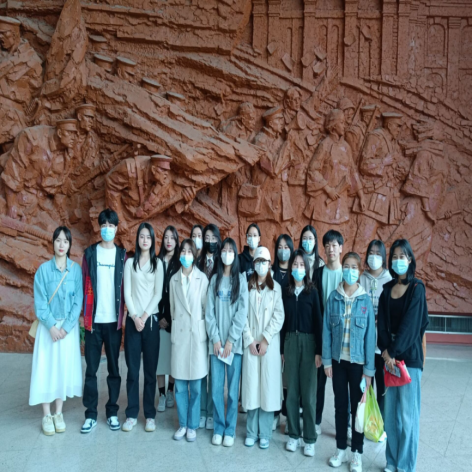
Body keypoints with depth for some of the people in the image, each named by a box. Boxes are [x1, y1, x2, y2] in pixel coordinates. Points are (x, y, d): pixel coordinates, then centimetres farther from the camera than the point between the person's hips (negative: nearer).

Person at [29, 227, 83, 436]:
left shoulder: (76, 269, -2)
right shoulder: (43, 269, -4)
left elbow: (78, 300, -4)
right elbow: (39, 301, -5)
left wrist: (66, 326, -11)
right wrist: (51, 325, -13)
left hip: (69, 327, 1)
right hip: (48, 326, -1)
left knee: (65, 367, 5)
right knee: (47, 368, 1)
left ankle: (59, 414, 18)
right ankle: (47, 416, 12)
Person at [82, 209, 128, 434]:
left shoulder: (122, 255, 5)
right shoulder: (90, 253, 4)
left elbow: (125, 287, 5)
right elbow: (84, 285, 2)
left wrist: (124, 315, -2)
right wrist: (85, 316, -3)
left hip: (114, 320, 0)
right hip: (94, 320, 0)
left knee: (114, 368, 8)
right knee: (91, 368, 4)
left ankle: (112, 412, 19)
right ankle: (91, 414, 15)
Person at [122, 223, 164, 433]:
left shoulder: (158, 263, 5)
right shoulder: (130, 262, 6)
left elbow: (158, 293, -1)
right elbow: (127, 292, 1)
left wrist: (145, 316, -9)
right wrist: (135, 317, -9)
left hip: (151, 319, 0)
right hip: (133, 320, 0)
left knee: (150, 369, 3)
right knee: (132, 368, 3)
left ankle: (150, 415, 13)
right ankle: (132, 414, 13)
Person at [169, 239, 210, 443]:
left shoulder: (202, 279, -2)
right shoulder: (174, 279, 6)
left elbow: (207, 307, 0)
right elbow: (172, 307, 13)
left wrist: (204, 331, 1)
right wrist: (177, 325, 10)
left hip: (197, 334, -2)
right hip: (179, 334, 2)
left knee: (195, 385, 3)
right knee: (180, 385, 7)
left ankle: (192, 426, 18)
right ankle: (182, 424, 21)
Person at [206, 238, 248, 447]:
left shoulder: (241, 279, 3)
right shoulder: (214, 279, 9)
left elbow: (242, 312, -4)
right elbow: (209, 311, 4)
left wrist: (231, 340, -9)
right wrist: (215, 339, -6)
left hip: (235, 342, -1)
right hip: (216, 342, 2)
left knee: (233, 389, 2)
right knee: (216, 388, 3)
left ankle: (230, 430, 15)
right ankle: (219, 428, 18)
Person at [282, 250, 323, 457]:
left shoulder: (312, 291, -2)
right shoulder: (285, 291, 5)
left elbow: (318, 321, -3)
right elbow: (282, 321, 6)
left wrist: (319, 351, -7)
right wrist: (281, 348, 4)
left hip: (308, 341, -2)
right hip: (290, 341, 2)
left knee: (308, 392, 2)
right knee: (292, 391, 7)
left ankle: (310, 438, 13)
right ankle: (294, 435, 20)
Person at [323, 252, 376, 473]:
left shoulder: (366, 300, -7)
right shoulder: (333, 297, -3)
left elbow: (370, 335, -6)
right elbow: (327, 331, -1)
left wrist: (368, 369, -8)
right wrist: (326, 360, -4)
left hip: (358, 362, -1)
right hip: (338, 360, 2)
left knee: (357, 406, 9)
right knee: (340, 405, 12)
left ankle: (357, 453, 24)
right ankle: (341, 450, 27)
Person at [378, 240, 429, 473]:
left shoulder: (417, 288, -6)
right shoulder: (387, 289, 9)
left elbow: (410, 324, -13)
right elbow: (382, 323, 4)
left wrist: (393, 352, -14)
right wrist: (385, 350, -10)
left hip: (409, 355, -4)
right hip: (389, 354, 5)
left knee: (407, 412, 1)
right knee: (390, 411, 8)